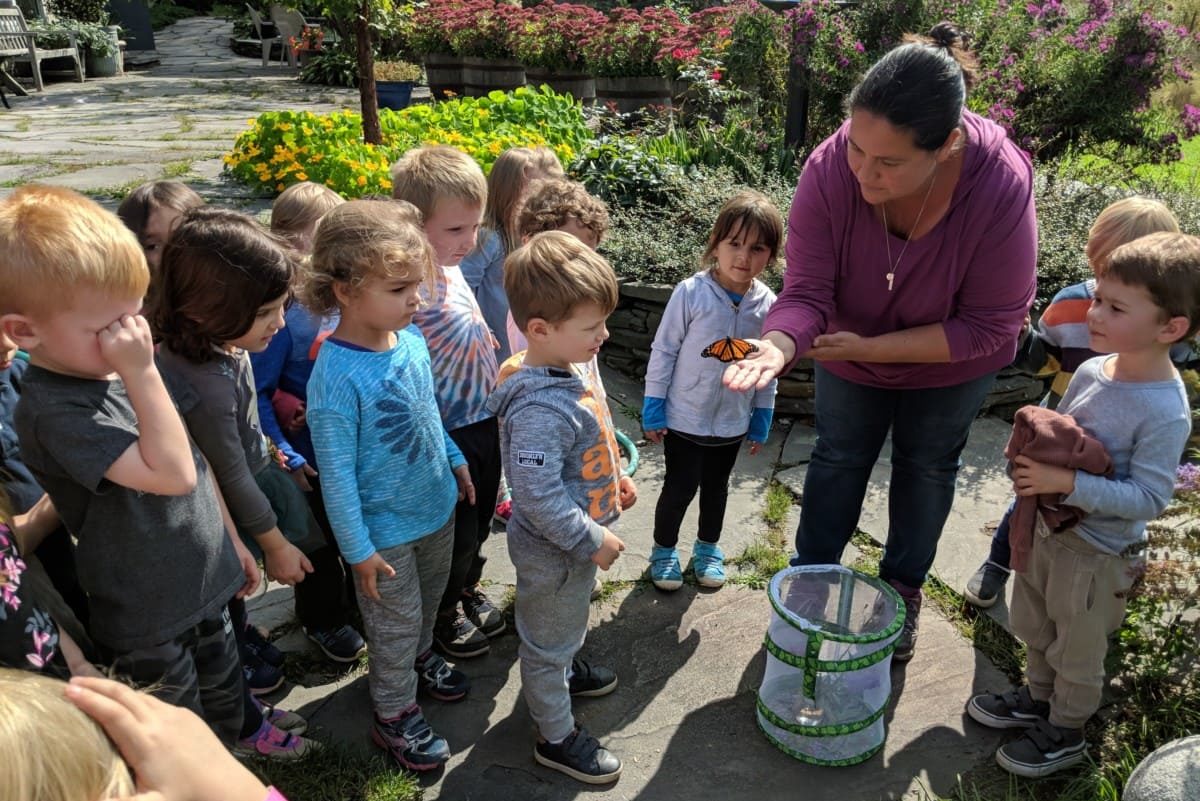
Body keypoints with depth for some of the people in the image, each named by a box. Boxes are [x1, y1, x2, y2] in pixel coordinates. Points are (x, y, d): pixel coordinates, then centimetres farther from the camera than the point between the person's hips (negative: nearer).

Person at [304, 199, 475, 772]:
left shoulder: (411, 337, -9)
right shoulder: (336, 376, -30)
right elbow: (336, 472, -23)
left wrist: (455, 461, 17)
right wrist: (358, 549, -17)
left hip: (437, 505, 7)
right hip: (386, 529, -6)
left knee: (428, 599, 28)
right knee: (396, 622, 14)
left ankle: (418, 660, 56)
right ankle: (394, 715, 37)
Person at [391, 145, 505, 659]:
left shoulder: (451, 269, 0)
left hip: (484, 420, 8)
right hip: (447, 433, -8)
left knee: (480, 519, 24)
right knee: (457, 530, 11)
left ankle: (467, 589, 48)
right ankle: (443, 612, 36)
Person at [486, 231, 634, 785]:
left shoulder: (562, 374, -4)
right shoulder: (539, 409, -36)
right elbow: (539, 498, -35)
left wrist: (614, 477, 9)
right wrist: (593, 542, -26)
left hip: (577, 537, 9)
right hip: (554, 551, -9)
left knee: (567, 621, 33)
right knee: (549, 637, 13)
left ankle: (563, 670, 60)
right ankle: (557, 736, 33)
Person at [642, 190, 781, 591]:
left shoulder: (767, 304, -8)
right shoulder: (691, 293, -19)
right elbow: (663, 351, -11)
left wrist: (761, 419, 8)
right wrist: (653, 408, -9)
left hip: (732, 421, 4)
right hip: (684, 418, -3)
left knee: (716, 486, 21)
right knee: (679, 488, 7)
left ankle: (708, 547, 43)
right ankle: (664, 549, 32)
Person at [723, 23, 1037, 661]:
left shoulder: (1002, 186, -37)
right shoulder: (830, 167, -35)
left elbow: (989, 326, -29)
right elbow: (806, 291, -31)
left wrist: (869, 348, -33)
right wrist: (778, 346, -52)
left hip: (951, 363, 0)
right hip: (851, 351, 1)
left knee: (927, 466, 18)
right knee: (838, 457, 16)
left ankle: (903, 589, 42)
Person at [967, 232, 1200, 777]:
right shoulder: (1092, 371, -7)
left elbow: (1149, 499, -27)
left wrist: (1067, 482, -33)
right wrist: (1031, 458, -10)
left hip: (1100, 554, -7)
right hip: (1050, 526, 7)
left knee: (1076, 651, 16)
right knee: (1035, 628, 26)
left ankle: (1065, 733, 40)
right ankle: (1038, 698, 51)